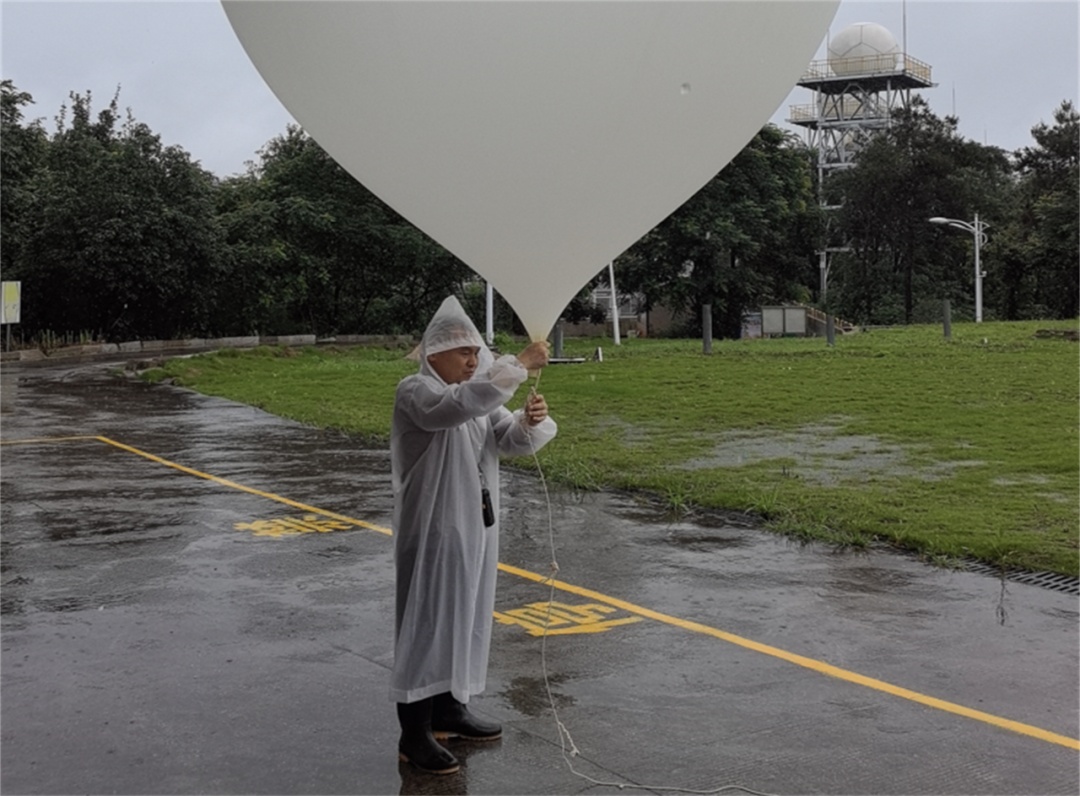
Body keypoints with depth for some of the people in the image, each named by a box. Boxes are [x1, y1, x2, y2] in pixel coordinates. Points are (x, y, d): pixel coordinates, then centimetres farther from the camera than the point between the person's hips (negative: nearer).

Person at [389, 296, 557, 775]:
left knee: (463, 618, 15)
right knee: (428, 622, -5)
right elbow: (457, 405, -35)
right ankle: (414, 735, 1)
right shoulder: (415, 392, -13)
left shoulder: (478, 396, 13)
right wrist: (518, 366, -36)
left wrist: (531, 420, -21)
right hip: (433, 530, -8)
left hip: (473, 527, 8)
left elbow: (512, 441, 3)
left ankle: (448, 710, 29)